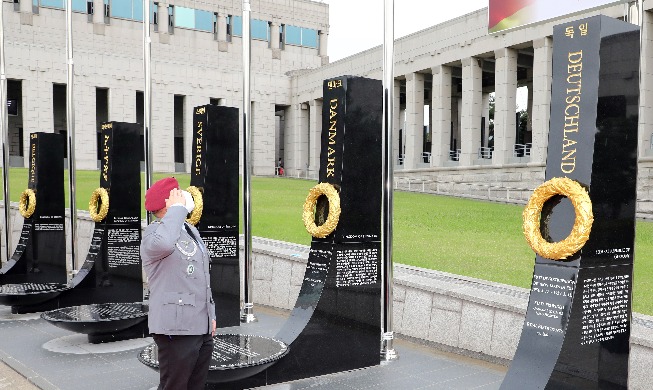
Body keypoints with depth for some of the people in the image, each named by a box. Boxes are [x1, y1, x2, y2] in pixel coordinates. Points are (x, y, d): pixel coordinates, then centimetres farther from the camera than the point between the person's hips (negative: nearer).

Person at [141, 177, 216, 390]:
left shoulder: (191, 230, 16)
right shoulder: (154, 232, -11)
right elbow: (163, 243, -39)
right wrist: (177, 208, -24)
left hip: (202, 327, 8)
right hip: (177, 328, -8)